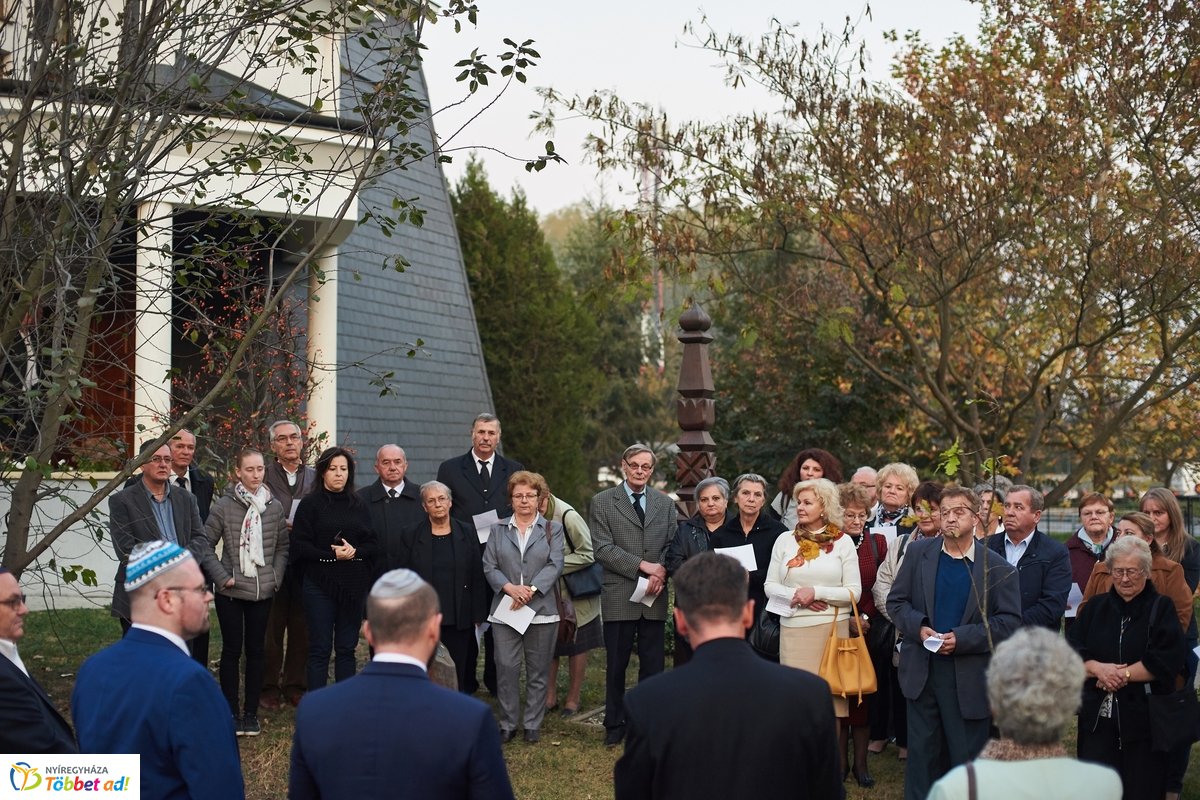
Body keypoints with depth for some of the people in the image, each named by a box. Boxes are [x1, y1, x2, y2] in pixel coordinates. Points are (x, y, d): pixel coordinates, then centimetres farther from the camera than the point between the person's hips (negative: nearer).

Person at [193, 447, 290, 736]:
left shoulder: (274, 507, 2)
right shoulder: (224, 506, -7)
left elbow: (282, 546, 12)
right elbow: (205, 544, -3)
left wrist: (276, 576, 2)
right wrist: (222, 577, -8)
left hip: (263, 591, 3)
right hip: (231, 592, -3)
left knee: (256, 650, 7)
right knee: (232, 650, 4)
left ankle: (251, 712, 17)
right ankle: (231, 712, 14)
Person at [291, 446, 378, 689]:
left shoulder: (358, 505, 11)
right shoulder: (310, 504, 0)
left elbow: (373, 544, 9)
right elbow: (299, 546, -7)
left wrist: (354, 551, -11)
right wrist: (332, 555, -15)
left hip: (354, 585, 4)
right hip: (320, 584, -3)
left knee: (347, 648, 8)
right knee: (320, 649, -2)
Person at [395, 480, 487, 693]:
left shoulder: (467, 533, 5)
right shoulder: (411, 536, 2)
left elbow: (477, 577, 6)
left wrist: (478, 615, 3)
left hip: (459, 620, 1)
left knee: (457, 675, 3)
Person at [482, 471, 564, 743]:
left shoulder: (552, 529, 7)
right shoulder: (498, 530, 11)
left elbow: (555, 565, -4)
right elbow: (489, 566, 4)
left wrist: (531, 590, -16)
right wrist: (509, 587, -14)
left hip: (541, 610, -1)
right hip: (505, 610, 1)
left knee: (538, 671, 5)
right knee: (506, 668, -2)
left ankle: (533, 724, 15)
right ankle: (508, 723, 10)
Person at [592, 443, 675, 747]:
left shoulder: (665, 504, 11)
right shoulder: (602, 502, 0)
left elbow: (672, 547, 9)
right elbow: (603, 549, -8)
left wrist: (661, 573, -11)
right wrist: (643, 566, -14)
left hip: (655, 597, 3)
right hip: (619, 597, -3)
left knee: (653, 665, 6)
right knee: (616, 665, 6)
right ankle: (615, 725, 18)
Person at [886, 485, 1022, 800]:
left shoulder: (999, 569, -4)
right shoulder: (918, 552, 4)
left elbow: (1010, 621, -8)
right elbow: (896, 601, 6)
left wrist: (962, 638, -18)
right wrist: (919, 627, -13)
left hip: (970, 677, -2)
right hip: (921, 670, 2)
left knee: (967, 756, 7)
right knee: (922, 752, 11)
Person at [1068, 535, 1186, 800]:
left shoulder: (1161, 609, 2)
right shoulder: (1095, 607, 12)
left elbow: (1166, 662, -10)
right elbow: (1072, 653, 5)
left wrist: (1122, 674, -12)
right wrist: (1099, 668, -13)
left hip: (1144, 720, -3)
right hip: (1097, 718, 3)